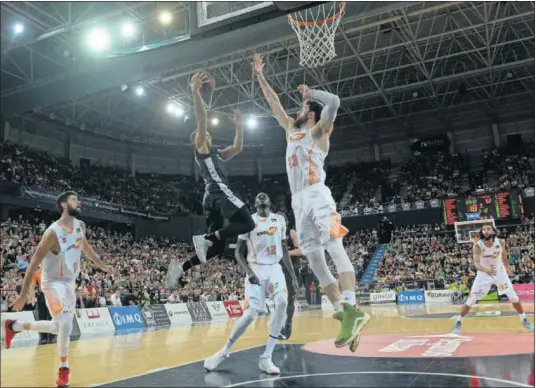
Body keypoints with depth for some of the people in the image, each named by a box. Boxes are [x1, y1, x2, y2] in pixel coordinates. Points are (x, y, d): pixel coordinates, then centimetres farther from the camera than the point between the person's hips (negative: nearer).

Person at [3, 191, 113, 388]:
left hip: (69, 283, 7)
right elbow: (34, 264, -20)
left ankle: (14, 326, 36)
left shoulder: (80, 226, -3)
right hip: (53, 282, -7)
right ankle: (64, 368, 3)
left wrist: (101, 265, 24)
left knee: (59, 327, 17)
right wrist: (23, 295, -19)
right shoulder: (53, 232, -23)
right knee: (66, 325, -19)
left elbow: (85, 246, 17)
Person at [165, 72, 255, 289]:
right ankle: (206, 238, -23)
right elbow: (202, 121, -8)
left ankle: (180, 267, 1)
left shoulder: (216, 154, 31)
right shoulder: (201, 148, 7)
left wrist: (239, 126, 27)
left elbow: (238, 148, 33)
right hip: (219, 193, -9)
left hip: (212, 197, 9)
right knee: (247, 224, -19)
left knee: (218, 246, 4)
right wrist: (196, 92, -14)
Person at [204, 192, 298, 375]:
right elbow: (238, 252, -2)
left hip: (275, 269, 3)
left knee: (282, 303, -23)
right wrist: (249, 272, -18)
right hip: (256, 270, -3)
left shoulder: (279, 220, 9)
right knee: (250, 314, -11)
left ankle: (266, 357, -15)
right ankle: (224, 351, 13)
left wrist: (293, 274, 10)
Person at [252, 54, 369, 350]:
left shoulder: (319, 131, 6)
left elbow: (334, 101, -11)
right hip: (299, 202, 8)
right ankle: (344, 313, 0)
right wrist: (259, 75, 34)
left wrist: (310, 93, 4)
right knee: (315, 260, 0)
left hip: (317, 197, -8)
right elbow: (273, 103, 33)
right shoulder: (292, 130, 26)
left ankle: (350, 310, -27)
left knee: (335, 251, -18)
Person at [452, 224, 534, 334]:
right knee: (470, 301, -4)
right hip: (484, 274, -2)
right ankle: (458, 322, 10)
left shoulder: (500, 242, -16)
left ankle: (524, 320, 27)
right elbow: (476, 263, -36)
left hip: (500, 273, 2)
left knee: (514, 298, 3)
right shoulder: (477, 246, -25)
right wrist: (486, 270, -56)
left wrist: (507, 267, 20)